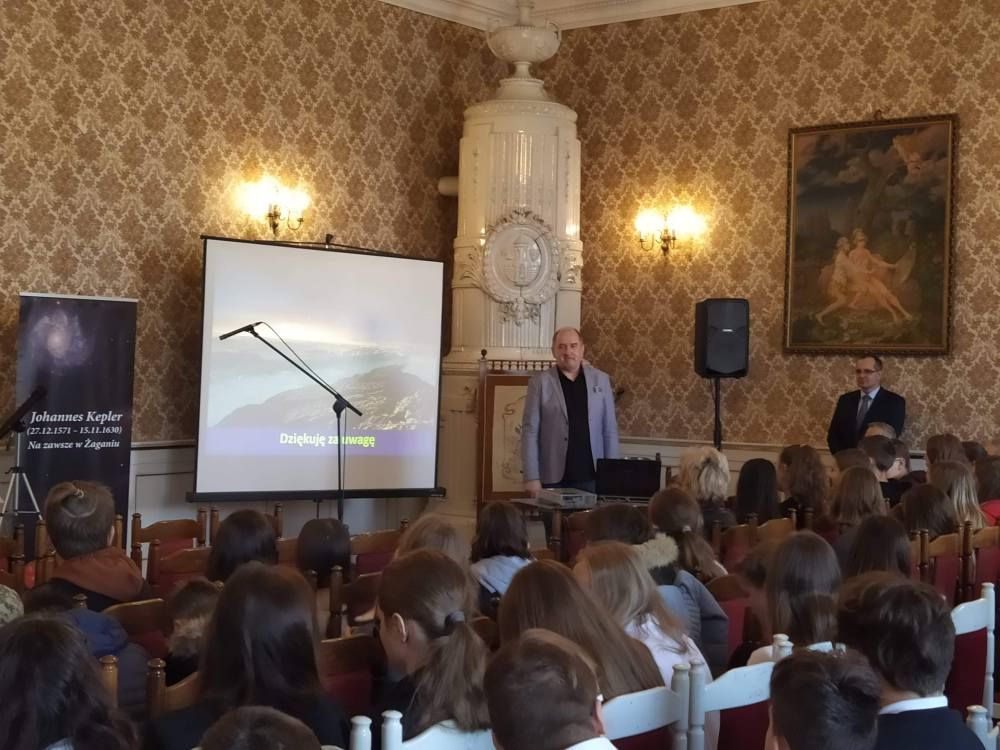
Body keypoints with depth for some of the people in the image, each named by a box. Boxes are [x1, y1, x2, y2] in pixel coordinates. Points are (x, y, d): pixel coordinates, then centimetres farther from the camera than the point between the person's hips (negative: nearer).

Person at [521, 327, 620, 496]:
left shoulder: (601, 379, 8)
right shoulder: (540, 382, 1)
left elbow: (610, 429, 9)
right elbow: (530, 431, -2)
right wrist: (532, 477, -8)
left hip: (592, 478, 2)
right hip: (553, 479, -2)